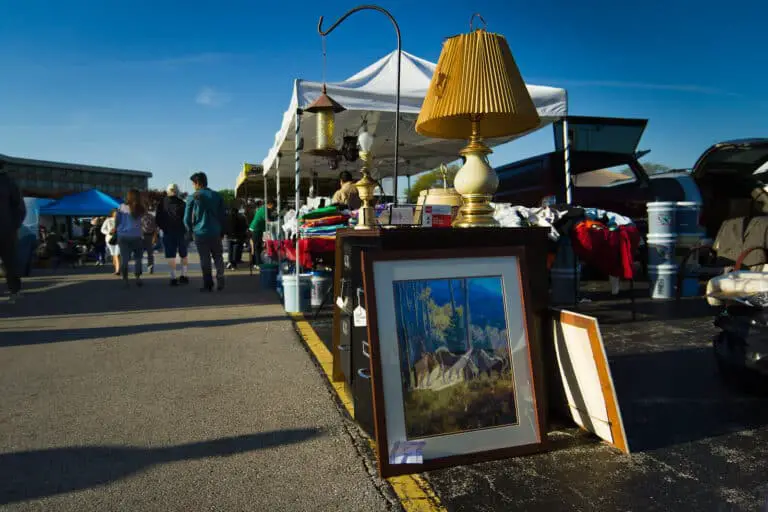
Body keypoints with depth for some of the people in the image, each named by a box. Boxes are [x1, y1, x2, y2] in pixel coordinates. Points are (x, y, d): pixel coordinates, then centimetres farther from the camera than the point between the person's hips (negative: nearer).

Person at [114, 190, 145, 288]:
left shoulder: (122, 207, -2)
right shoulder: (140, 210, -3)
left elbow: (117, 221, 2)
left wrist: (116, 228, 18)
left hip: (123, 236, 1)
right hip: (136, 236, 0)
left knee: (124, 258, 4)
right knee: (137, 258, 13)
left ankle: (125, 279, -1)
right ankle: (138, 278, 8)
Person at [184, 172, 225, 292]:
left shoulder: (193, 198, -3)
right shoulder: (217, 196, 5)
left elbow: (187, 219, 1)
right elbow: (222, 216, 6)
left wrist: (192, 230, 18)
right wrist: (222, 232, 12)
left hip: (200, 233, -2)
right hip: (215, 233, 2)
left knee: (205, 259, 5)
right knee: (218, 257, 11)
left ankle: (208, 284, 7)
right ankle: (220, 279, -3)